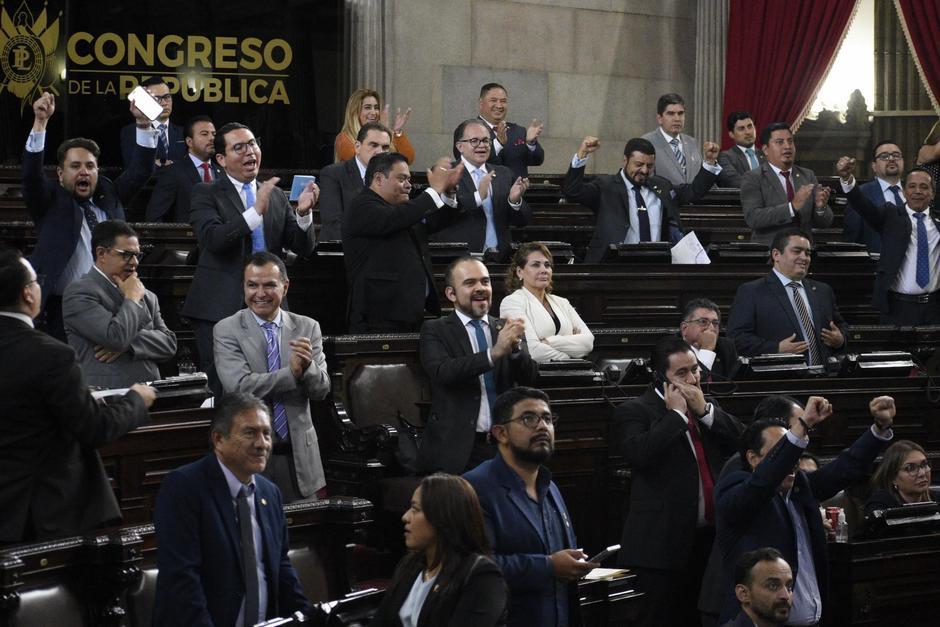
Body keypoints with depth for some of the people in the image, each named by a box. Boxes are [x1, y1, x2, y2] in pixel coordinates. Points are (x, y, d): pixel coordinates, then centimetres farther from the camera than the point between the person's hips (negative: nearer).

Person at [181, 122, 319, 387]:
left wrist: (303, 213, -12)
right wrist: (256, 211, -28)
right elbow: (212, 239, -18)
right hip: (221, 310, -4)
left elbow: (303, 247, 8)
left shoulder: (277, 196, 14)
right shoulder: (206, 194, 0)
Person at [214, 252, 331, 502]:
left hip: (298, 456, 3)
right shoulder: (227, 330, -4)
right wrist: (293, 371, -20)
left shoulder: (308, 328, 6)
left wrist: (308, 366, -22)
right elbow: (239, 386, -16)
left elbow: (321, 390, -1)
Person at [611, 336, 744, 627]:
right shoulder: (634, 412, -5)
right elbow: (640, 453, -22)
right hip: (665, 541, -6)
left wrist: (705, 410, -5)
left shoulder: (708, 407, 16)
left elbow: (741, 440, 6)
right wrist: (676, 414, -13)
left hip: (710, 537, 6)